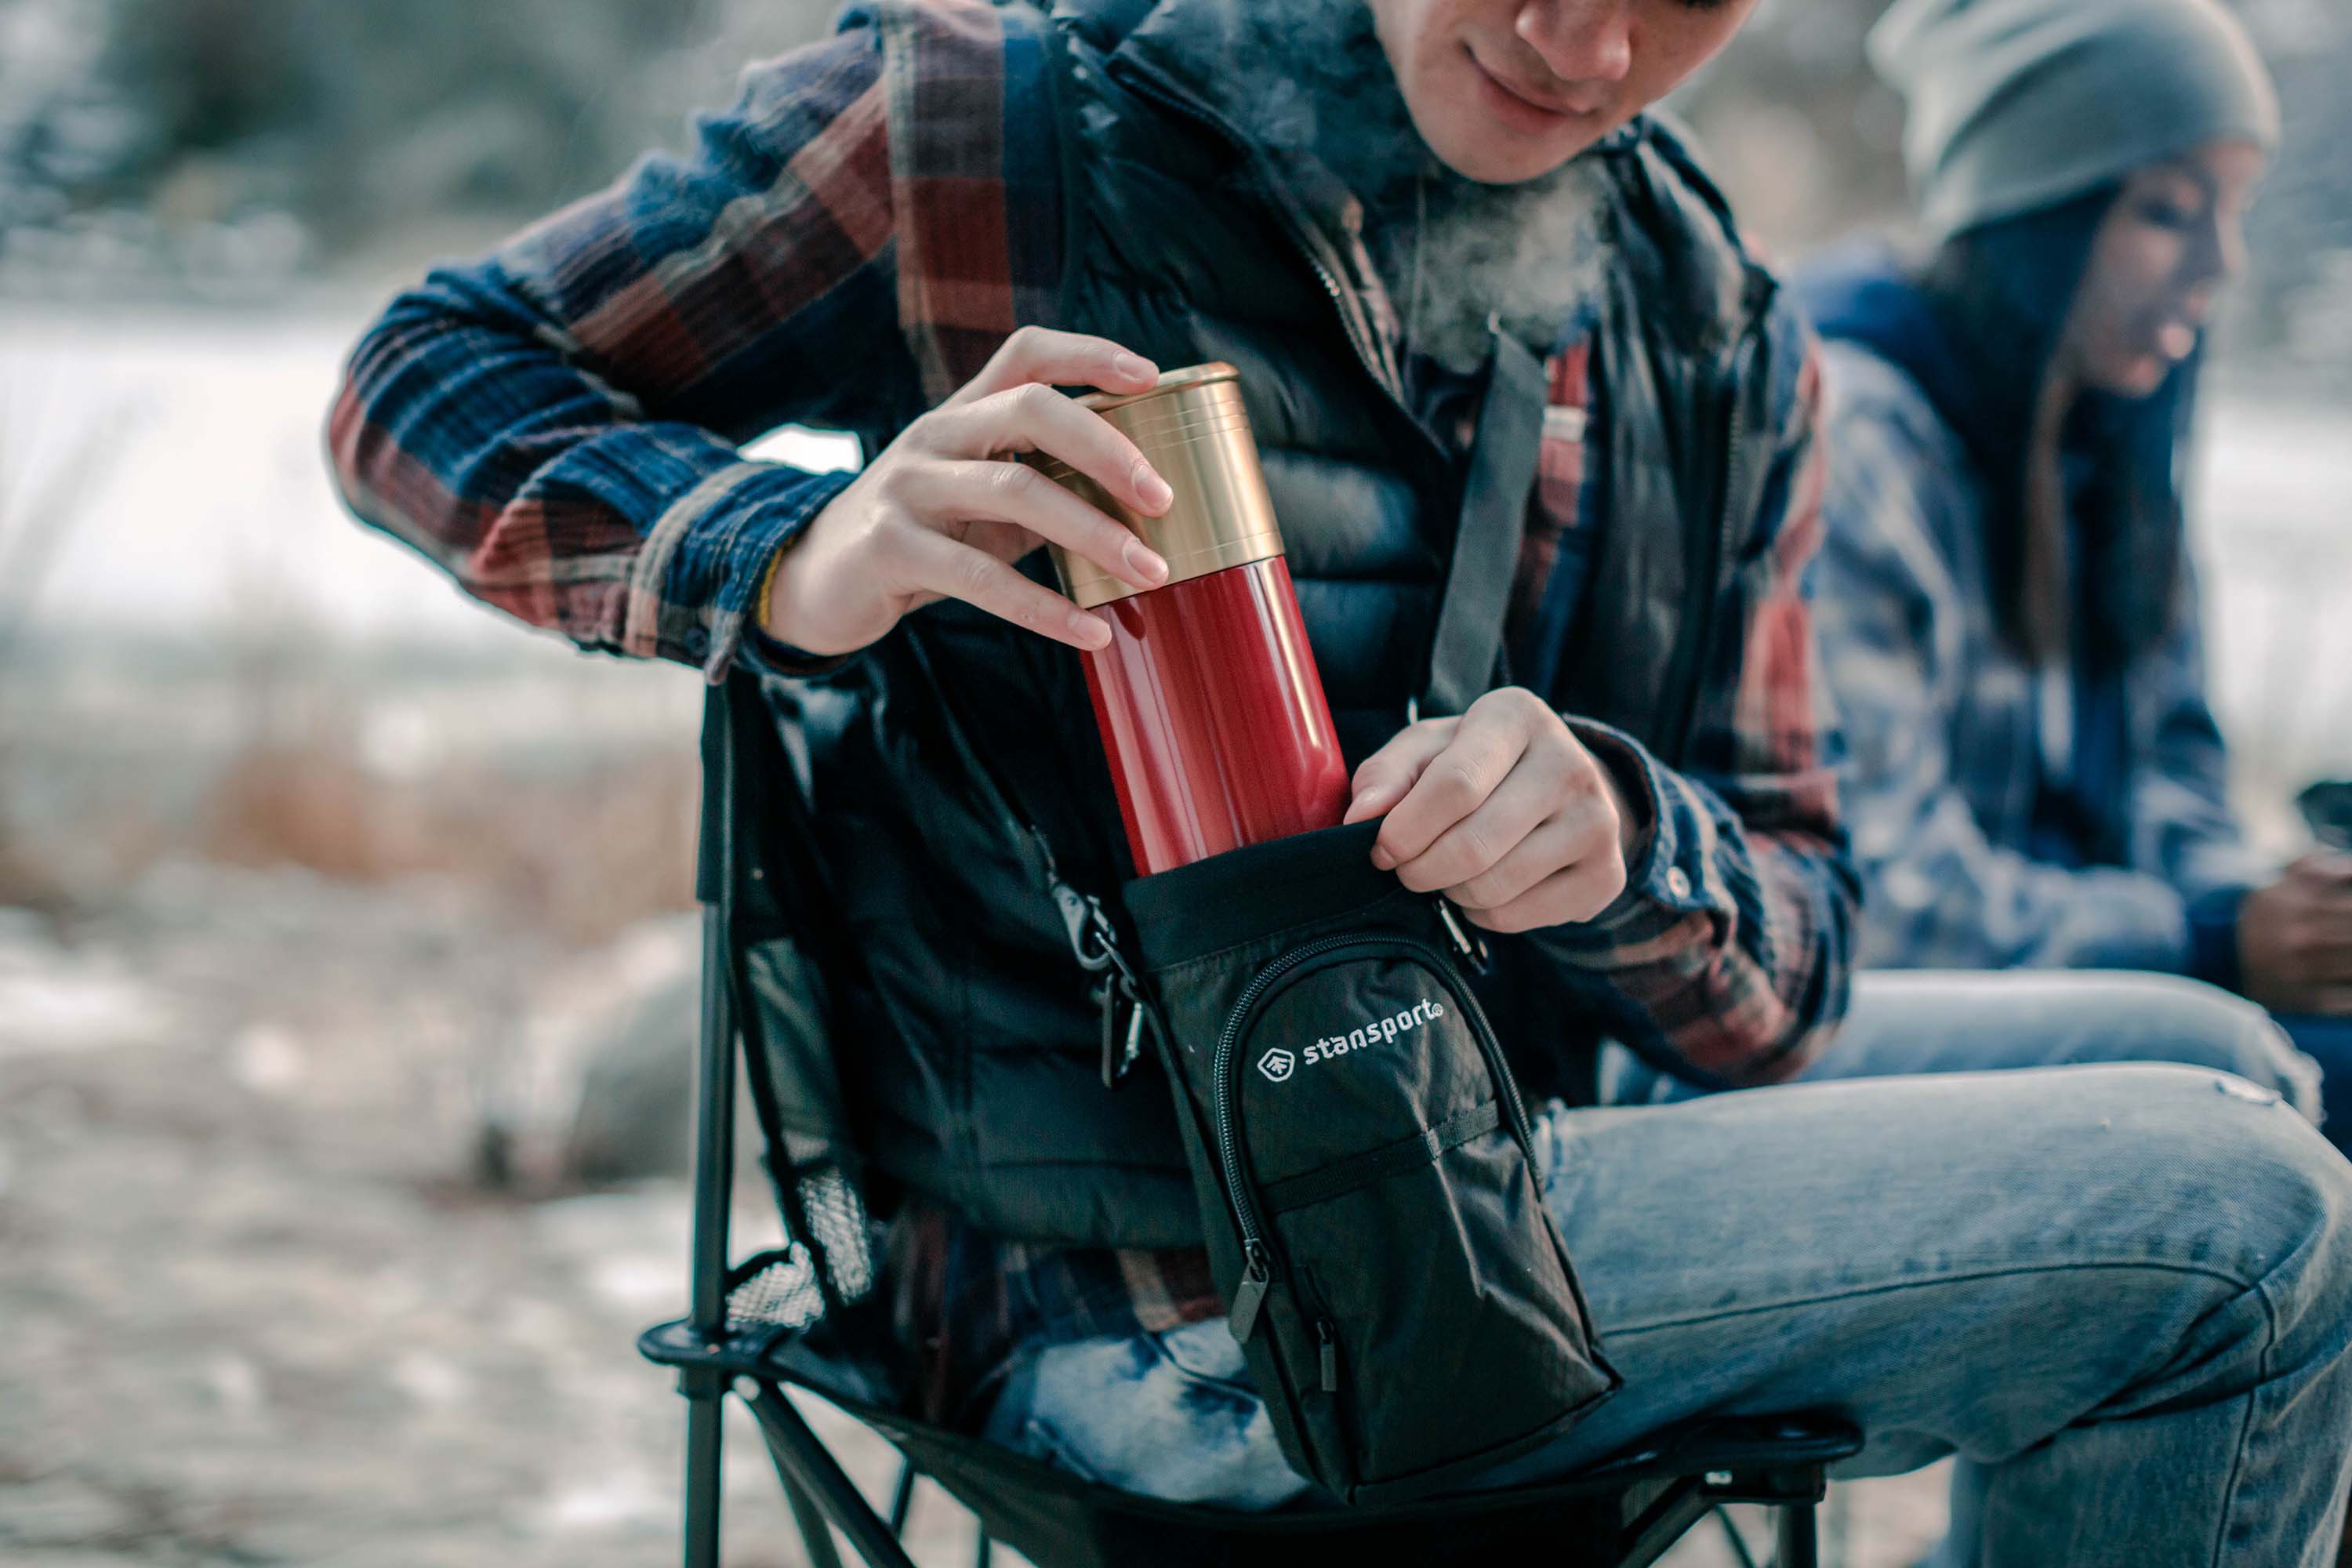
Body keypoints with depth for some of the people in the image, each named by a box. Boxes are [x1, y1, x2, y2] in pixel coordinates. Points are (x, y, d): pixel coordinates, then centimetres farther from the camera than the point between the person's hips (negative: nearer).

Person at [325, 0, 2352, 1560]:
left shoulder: (1726, 351, 8)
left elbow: (1791, 965, 7)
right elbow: (424, 385, -2)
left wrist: (1615, 837, -19)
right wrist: (802, 559, -24)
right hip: (1139, 1300, -7)